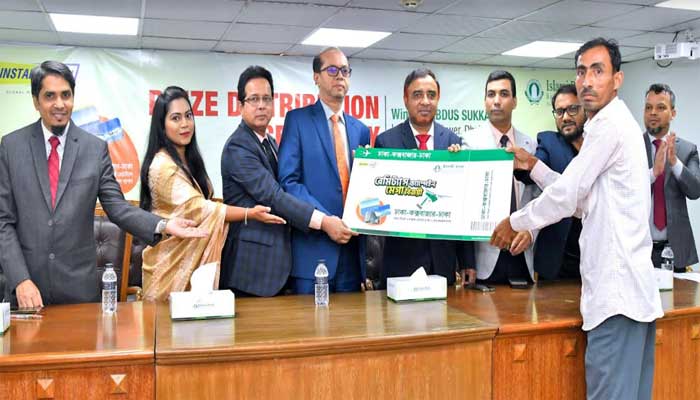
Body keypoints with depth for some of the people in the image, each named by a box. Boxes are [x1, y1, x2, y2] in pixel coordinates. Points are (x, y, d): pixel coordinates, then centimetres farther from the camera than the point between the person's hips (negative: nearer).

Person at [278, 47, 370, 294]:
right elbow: (288, 181, -9)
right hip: (313, 244, -4)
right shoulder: (298, 120, 0)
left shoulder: (360, 130, 16)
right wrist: (324, 220, -17)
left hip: (351, 244, 5)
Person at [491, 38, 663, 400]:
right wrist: (533, 166, 20)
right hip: (627, 287, 10)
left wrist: (514, 223, 2)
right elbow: (584, 200, 23)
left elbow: (566, 196, -11)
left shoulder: (610, 123, -11)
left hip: (617, 290, -10)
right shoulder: (613, 125, 19)